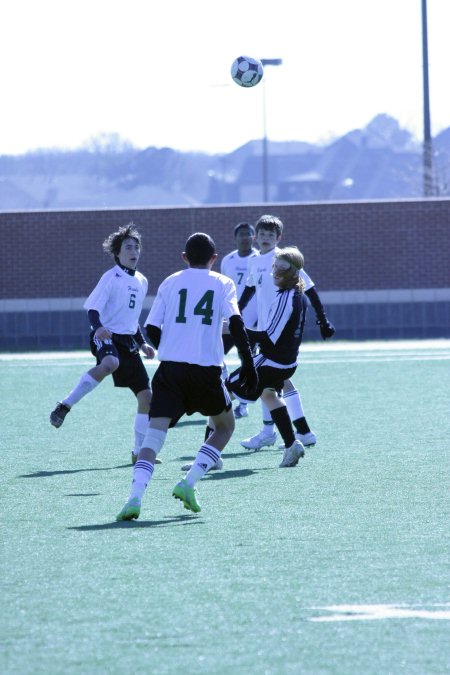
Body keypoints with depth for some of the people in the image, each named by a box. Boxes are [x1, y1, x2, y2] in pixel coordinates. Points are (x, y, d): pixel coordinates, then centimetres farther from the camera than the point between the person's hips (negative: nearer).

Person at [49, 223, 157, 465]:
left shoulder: (141, 282, 16)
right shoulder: (111, 277, -7)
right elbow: (92, 307, -14)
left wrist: (142, 344, 24)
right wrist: (98, 327, -33)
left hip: (127, 341, 8)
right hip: (106, 336, -8)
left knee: (146, 395, 2)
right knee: (110, 363, -42)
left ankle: (140, 450, 14)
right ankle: (64, 406, -34)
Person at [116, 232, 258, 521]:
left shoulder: (170, 283, 14)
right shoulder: (223, 283, 8)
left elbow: (151, 329, 10)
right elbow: (236, 323, -7)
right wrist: (248, 363, -4)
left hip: (169, 368, 1)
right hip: (207, 370, -1)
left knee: (155, 433, -4)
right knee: (225, 427, 21)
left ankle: (135, 497, -26)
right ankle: (188, 484, 2)